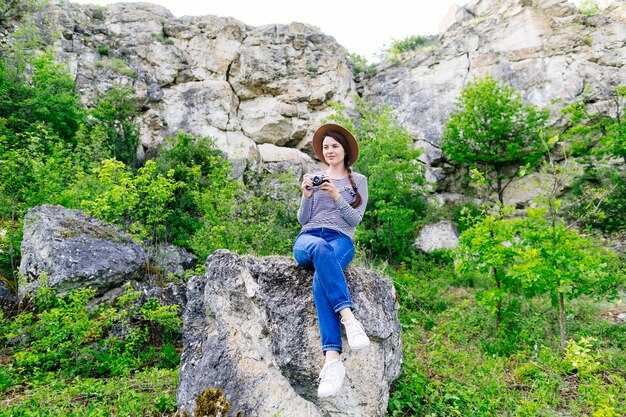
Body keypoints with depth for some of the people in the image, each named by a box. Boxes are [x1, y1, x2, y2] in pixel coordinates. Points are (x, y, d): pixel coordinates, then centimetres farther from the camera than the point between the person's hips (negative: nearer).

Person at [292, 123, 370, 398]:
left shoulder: (358, 180, 17)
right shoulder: (315, 179, 23)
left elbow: (356, 219, 6)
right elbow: (303, 219, 15)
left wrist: (337, 197, -9)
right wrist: (307, 196, -4)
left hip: (341, 239, -1)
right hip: (307, 238, 2)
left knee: (321, 278, -38)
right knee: (320, 248, -41)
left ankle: (332, 359, -48)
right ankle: (348, 317, -51)